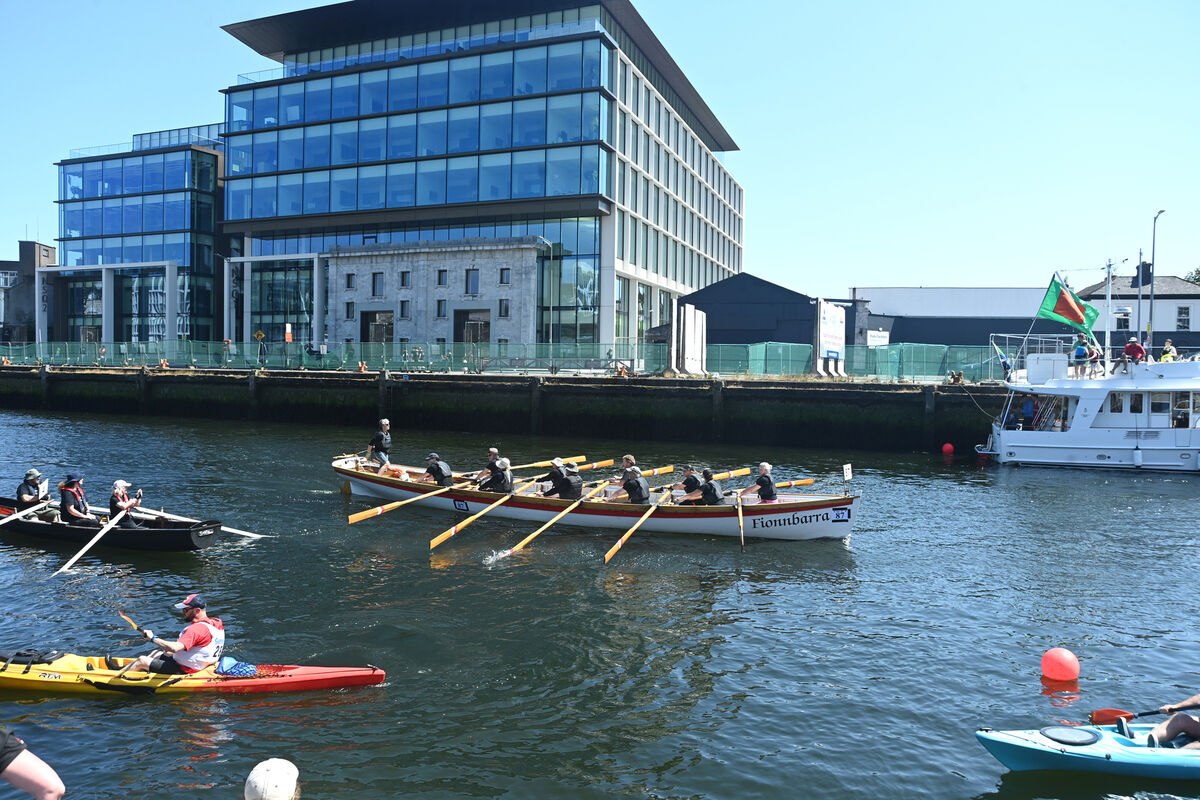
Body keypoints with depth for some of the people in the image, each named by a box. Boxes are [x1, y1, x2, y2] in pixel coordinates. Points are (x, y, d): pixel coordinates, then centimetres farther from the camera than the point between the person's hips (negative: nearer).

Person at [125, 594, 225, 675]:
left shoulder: (197, 629, -27)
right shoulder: (215, 623, 2)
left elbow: (175, 648, -37)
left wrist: (153, 638, -23)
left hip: (183, 672, -10)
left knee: (142, 660, 2)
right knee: (156, 654, 25)